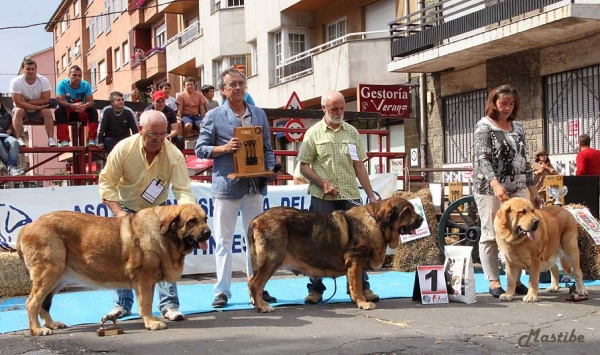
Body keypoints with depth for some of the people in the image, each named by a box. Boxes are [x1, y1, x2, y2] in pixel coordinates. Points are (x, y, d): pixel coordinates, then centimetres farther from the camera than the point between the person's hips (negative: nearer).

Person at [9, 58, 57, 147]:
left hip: (38, 112, 1)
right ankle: (18, 139, -37)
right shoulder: (16, 82, -20)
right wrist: (38, 107, -27)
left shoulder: (44, 80, -15)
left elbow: (46, 100, -18)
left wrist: (27, 102, -21)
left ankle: (51, 139, -30)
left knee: (47, 112, -28)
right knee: (18, 111, -33)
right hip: (23, 110, -1)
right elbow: (18, 103, -24)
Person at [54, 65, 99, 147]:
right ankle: (64, 141, -37)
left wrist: (84, 106, -42)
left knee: (93, 111, -25)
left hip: (81, 113, 2)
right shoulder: (62, 84, -16)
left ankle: (91, 140, -25)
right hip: (67, 111, -2)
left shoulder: (86, 85, -10)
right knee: (59, 111, -34)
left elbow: (91, 101, -17)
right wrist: (72, 105, -47)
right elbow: (60, 101, -26)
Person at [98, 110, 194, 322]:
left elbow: (183, 190, -28)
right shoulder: (123, 149, -24)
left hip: (158, 210, 0)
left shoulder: (174, 155, -24)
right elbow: (107, 183, -18)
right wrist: (118, 212, -30)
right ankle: (123, 304, 16)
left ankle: (169, 305, -3)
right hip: (126, 209, 0)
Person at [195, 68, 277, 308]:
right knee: (223, 240, 1)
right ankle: (222, 291, 8)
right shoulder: (214, 116, 1)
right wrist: (224, 148, -16)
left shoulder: (259, 114, 12)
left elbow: (267, 147, 14)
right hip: (226, 185, -3)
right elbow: (201, 149, -1)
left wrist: (270, 168, -3)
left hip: (254, 186, 4)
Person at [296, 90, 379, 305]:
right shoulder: (314, 133, 3)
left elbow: (359, 166, 11)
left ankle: (362, 287, 10)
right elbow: (304, 166, 0)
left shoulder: (351, 132, 11)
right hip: (322, 198, -2)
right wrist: (323, 183, -14)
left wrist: (371, 195, 7)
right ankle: (315, 288, 13)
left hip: (350, 196, 2)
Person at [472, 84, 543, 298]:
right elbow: (482, 158, -13)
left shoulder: (518, 128, 16)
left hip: (517, 190, 5)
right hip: (490, 189, -5)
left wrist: (533, 191, 17)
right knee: (491, 235, -3)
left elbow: (524, 161, 20)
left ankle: (515, 279, 12)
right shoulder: (484, 126, -1)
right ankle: (493, 282, 3)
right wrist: (495, 184, -28)